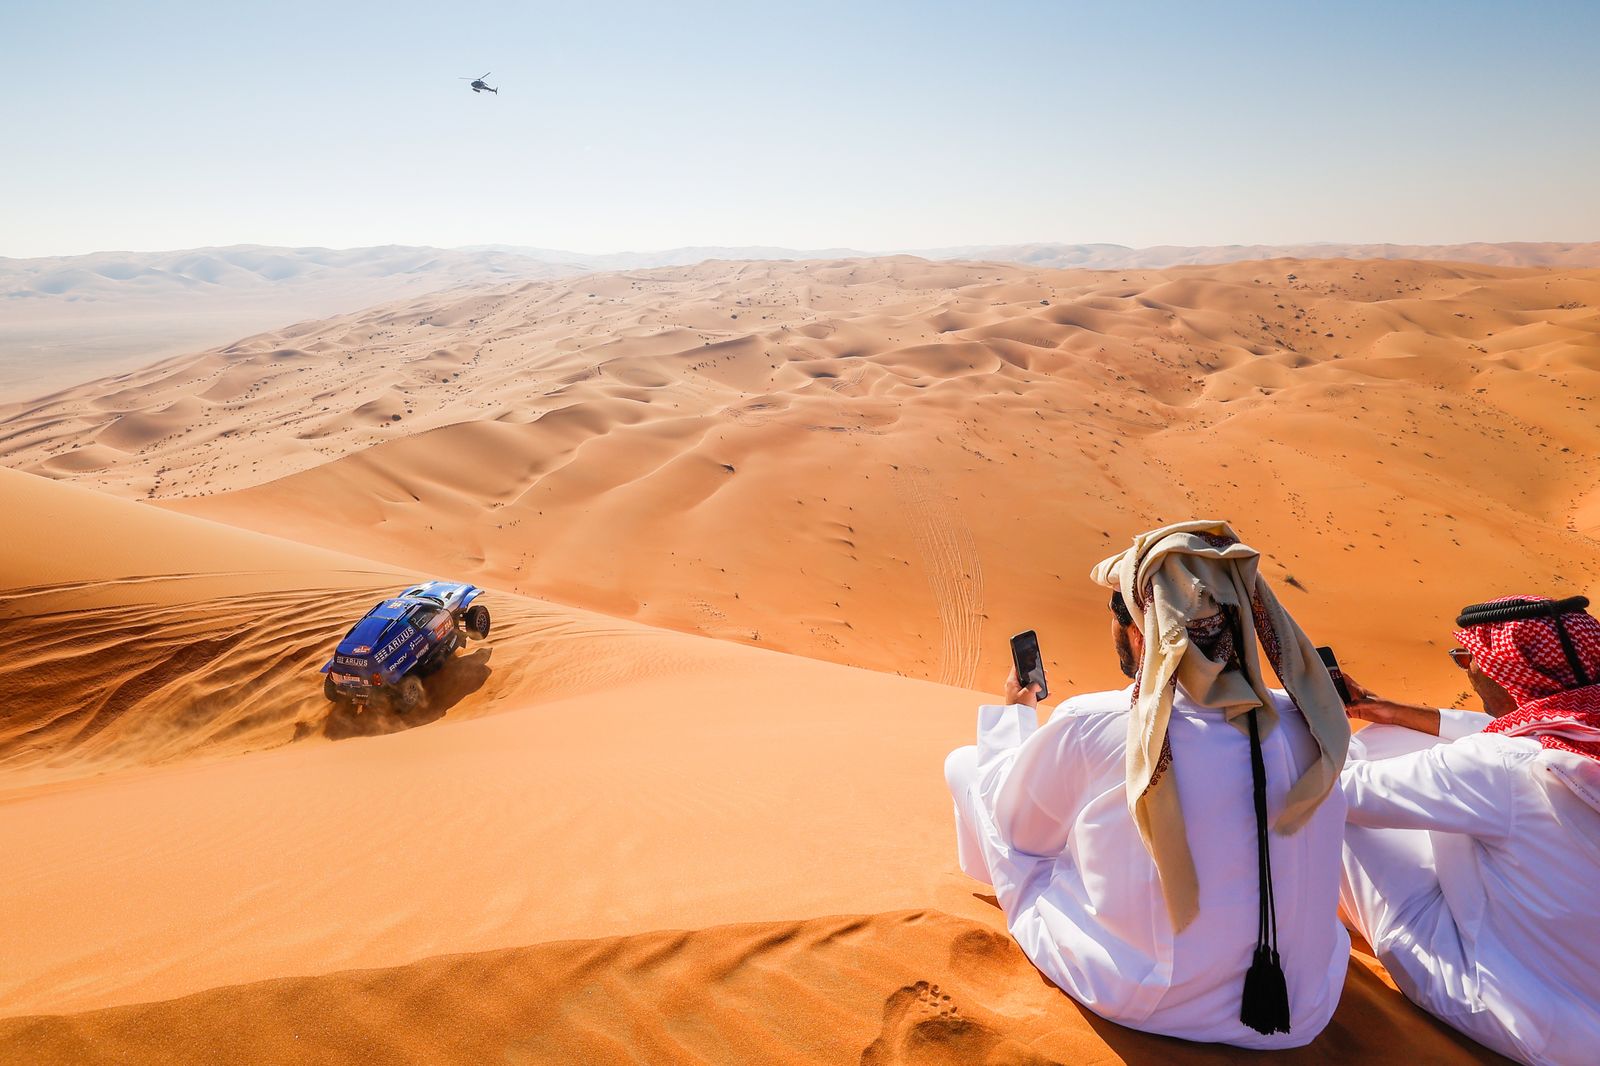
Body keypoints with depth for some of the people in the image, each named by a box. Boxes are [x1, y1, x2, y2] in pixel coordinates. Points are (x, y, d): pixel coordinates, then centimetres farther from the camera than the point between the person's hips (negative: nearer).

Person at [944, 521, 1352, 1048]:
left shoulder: (1087, 727, -22)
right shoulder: (1305, 725, -12)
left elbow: (1011, 823, -2)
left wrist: (1014, 713, 14)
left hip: (1138, 1004, -3)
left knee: (966, 763, 6)